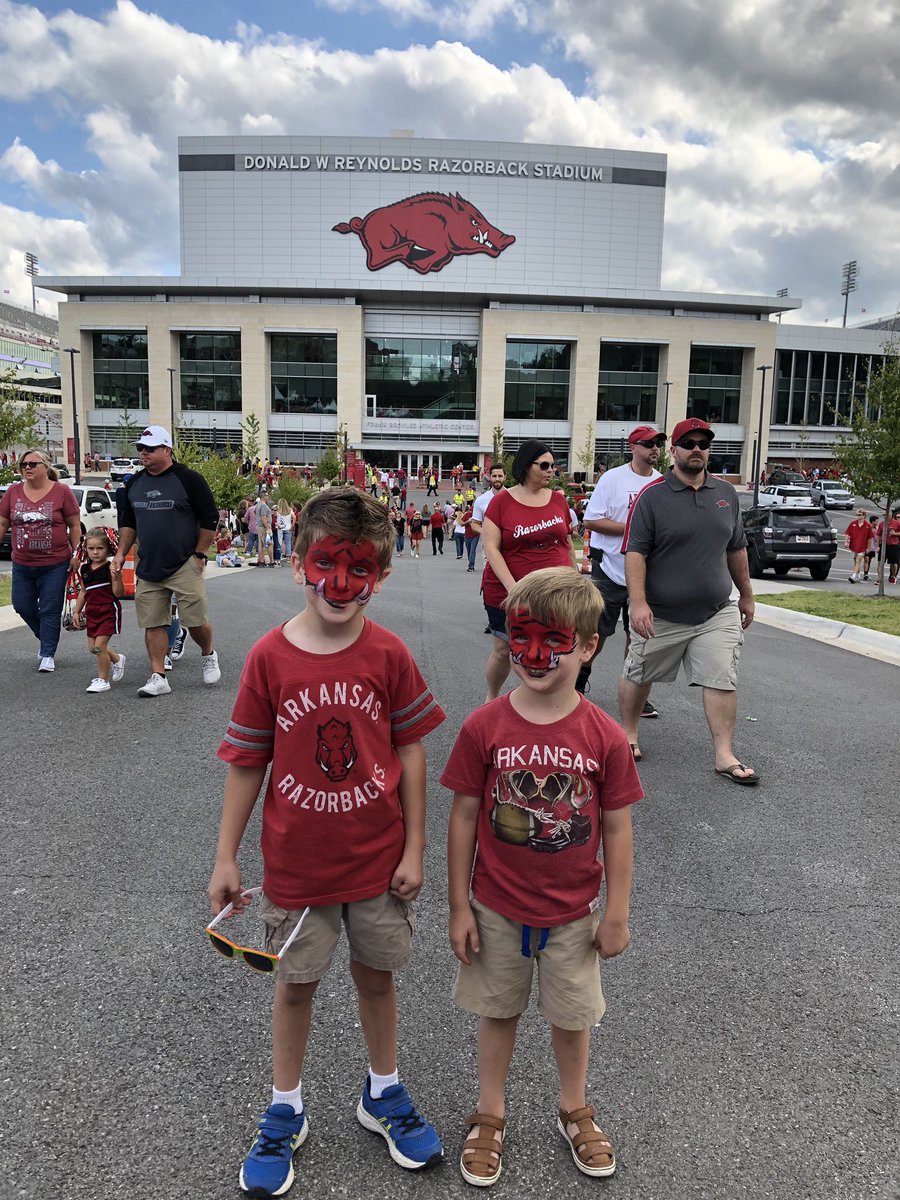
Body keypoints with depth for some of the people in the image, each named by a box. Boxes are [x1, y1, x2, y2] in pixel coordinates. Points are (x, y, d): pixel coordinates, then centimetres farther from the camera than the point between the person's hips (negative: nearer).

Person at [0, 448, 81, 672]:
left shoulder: (62, 492, -5)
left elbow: (75, 526, -2)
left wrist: (75, 554, -5)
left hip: (55, 564, -4)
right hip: (22, 564, 4)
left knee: (50, 610, 1)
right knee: (22, 606, 11)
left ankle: (48, 655, 13)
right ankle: (46, 638, 35)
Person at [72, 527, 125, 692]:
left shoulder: (110, 568, -11)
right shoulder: (84, 569, 7)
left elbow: (118, 593, -15)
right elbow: (83, 592, 17)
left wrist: (117, 577, -30)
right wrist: (77, 611, 16)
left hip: (109, 611, -7)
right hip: (92, 612, 7)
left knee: (100, 645, -10)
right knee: (92, 648, 12)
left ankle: (103, 680, 4)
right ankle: (117, 659, 39)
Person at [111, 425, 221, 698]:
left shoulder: (189, 479, -8)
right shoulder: (135, 484, 10)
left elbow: (210, 519, -6)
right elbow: (128, 522, 21)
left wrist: (199, 555, -8)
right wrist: (121, 553, 11)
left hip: (185, 566, -5)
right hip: (147, 568, 5)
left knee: (196, 621, -3)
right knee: (152, 624, 3)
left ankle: (208, 656, 26)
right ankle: (158, 677, 10)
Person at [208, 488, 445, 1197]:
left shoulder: (388, 654, -12)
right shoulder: (270, 658, -13)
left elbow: (411, 750, -5)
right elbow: (247, 763, -5)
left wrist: (414, 847, -4)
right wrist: (226, 858, -1)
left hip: (378, 859, 1)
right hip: (296, 863, 0)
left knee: (377, 974, 19)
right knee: (296, 981, 18)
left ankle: (383, 1093, 44)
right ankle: (286, 1110, 41)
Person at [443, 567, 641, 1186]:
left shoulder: (604, 736, -15)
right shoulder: (484, 727, -16)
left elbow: (618, 829, -6)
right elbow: (464, 817, -8)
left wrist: (617, 914, -1)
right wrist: (459, 906, -5)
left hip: (573, 913, 0)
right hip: (497, 909, 0)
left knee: (572, 1014, 20)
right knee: (497, 1011, 19)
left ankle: (575, 1110, 47)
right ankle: (490, 1116, 44)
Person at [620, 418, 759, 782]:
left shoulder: (726, 493, 8)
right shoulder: (652, 495, -9)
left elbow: (736, 549, 17)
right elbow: (635, 552, -14)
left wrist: (746, 595, 19)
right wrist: (638, 602, -23)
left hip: (717, 613, 3)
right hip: (660, 615, -3)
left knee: (722, 682, -1)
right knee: (638, 676, 11)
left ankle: (725, 756, 7)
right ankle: (628, 734, 33)